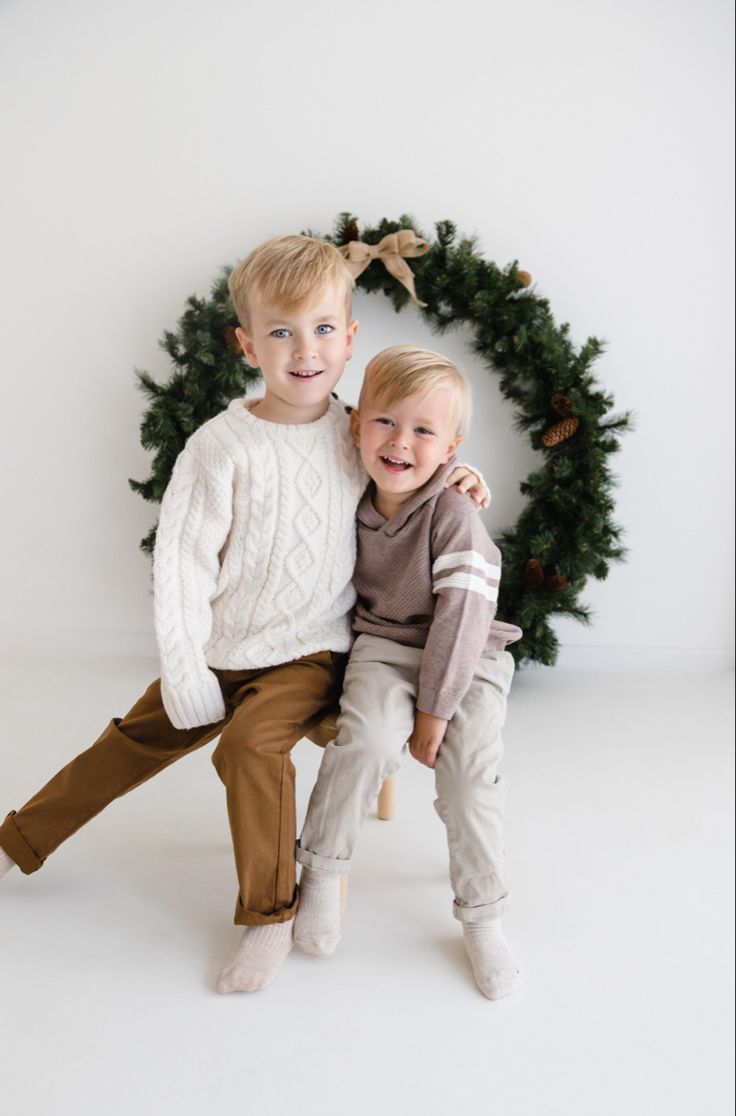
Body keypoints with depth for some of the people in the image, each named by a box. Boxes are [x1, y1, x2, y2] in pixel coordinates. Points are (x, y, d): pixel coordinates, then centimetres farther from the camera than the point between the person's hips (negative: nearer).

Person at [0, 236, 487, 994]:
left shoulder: (356, 433, -4)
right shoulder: (221, 447, -14)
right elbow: (181, 563, -12)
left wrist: (449, 477, -4)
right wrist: (185, 674, -14)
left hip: (310, 653, 0)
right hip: (221, 652, 1)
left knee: (251, 743, -27)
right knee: (134, 740, 14)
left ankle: (269, 916, -6)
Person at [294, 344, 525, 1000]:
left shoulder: (455, 517, -18)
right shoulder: (355, 503, -2)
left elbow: (461, 619, -19)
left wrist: (433, 711, -18)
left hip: (465, 662, -2)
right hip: (383, 648, 2)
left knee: (470, 776, -14)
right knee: (367, 737, -26)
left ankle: (482, 920, 10)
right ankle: (322, 872, -4)